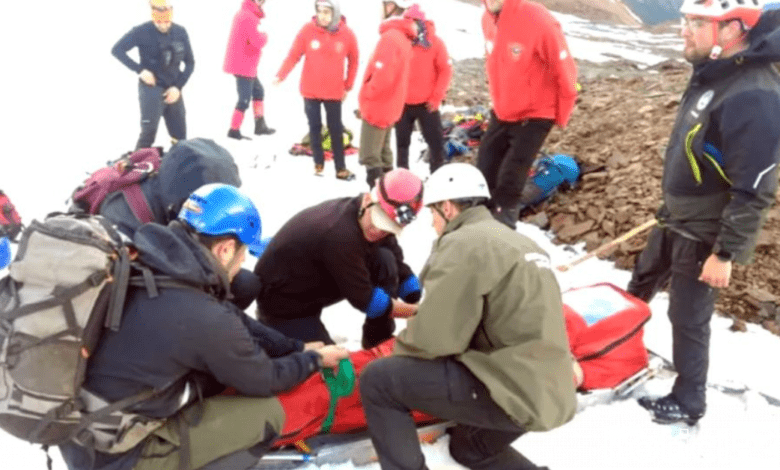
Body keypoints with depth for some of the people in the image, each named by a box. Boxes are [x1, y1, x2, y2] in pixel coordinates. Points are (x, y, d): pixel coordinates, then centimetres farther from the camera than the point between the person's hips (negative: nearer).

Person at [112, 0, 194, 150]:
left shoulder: (181, 32, -1)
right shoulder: (142, 32, -11)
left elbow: (189, 63, 7)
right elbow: (117, 50, -8)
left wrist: (178, 86, -4)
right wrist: (140, 70, -16)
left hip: (173, 91, 4)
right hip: (151, 89, -4)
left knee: (180, 138, 7)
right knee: (148, 133, -10)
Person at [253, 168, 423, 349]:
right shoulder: (340, 234, -38)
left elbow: (400, 270, 0)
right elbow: (363, 299, -28)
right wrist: (415, 312, -19)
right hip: (282, 302, -8)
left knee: (385, 260, -11)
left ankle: (381, 346, 2)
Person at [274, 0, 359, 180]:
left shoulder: (347, 34, -8)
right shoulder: (307, 30, -11)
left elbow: (353, 61, 5)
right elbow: (293, 55, -9)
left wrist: (348, 86, 4)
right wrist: (280, 76, -21)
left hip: (334, 92, 0)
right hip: (310, 90, 0)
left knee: (336, 130, 7)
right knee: (315, 128, 10)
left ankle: (341, 168, 16)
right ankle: (318, 163, 25)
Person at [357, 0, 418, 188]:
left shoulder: (389, 37, -22)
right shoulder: (403, 36, 9)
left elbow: (382, 76, -28)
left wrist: (366, 95, -11)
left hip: (376, 107, -10)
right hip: (389, 106, 10)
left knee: (370, 158, -4)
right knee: (382, 155, 18)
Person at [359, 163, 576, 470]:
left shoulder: (465, 243, -13)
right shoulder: (517, 242, 16)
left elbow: (432, 339, -17)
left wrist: (399, 348, 4)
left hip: (513, 390, -10)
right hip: (548, 392, 10)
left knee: (378, 380, -5)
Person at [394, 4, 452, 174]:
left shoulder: (435, 42, -5)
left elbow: (445, 70, -4)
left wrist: (437, 97, -9)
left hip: (427, 103, -2)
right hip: (402, 103, 2)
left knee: (436, 141, 0)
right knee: (402, 142, 11)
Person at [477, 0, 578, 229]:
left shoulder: (539, 21, -26)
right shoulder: (488, 19, -5)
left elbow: (564, 70, -17)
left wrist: (561, 116, -7)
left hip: (535, 115, -7)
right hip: (501, 112, 7)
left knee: (511, 177, -5)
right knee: (485, 169, 13)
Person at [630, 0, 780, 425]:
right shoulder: (713, 71, -1)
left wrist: (724, 253, -23)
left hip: (705, 234, -9)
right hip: (677, 219, 9)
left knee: (688, 319, 5)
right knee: (641, 283, 26)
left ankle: (688, 403, 25)